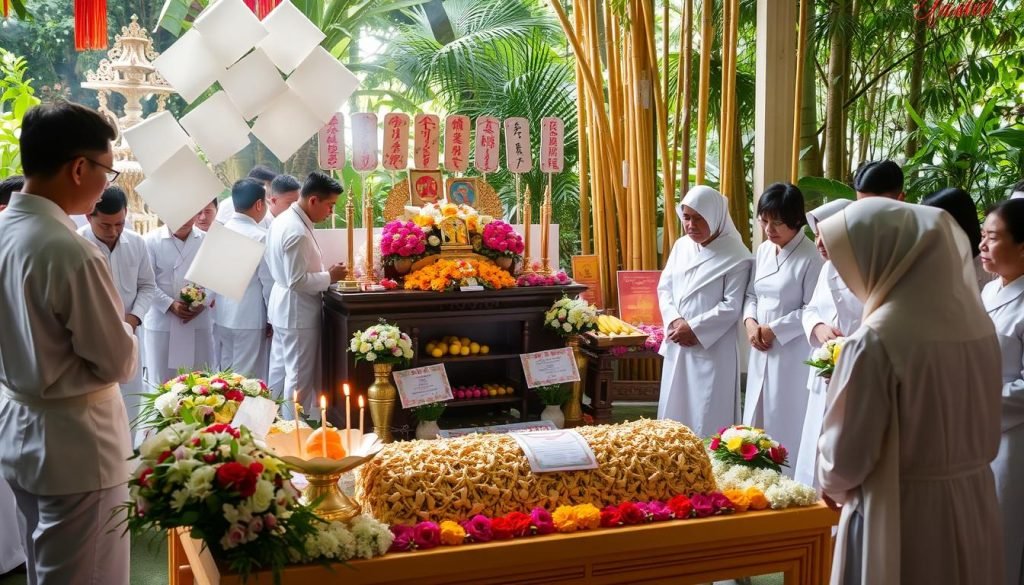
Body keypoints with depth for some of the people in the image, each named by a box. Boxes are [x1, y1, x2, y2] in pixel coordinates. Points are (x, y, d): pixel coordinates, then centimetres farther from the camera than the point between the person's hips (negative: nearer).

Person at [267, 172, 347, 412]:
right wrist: (330, 277, -14)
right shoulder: (298, 232, -24)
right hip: (298, 312, -10)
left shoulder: (284, 220, 7)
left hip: (284, 309, 10)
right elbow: (298, 281, -25)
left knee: (280, 370, 18)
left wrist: (325, 272, 10)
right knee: (299, 377, 1)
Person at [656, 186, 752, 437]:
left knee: (707, 417, -2)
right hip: (677, 344, 6)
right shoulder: (681, 246, 8)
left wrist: (694, 329, -16)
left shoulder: (736, 256, -10)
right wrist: (675, 321, -9)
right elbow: (664, 287, 8)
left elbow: (732, 306, -14)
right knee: (674, 409, 12)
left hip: (712, 348, -6)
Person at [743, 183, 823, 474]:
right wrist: (750, 322, -4)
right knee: (757, 420, 13)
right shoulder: (763, 250, 8)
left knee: (786, 423, 0)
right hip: (762, 351, 7)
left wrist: (774, 330, -14)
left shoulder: (811, 257, -15)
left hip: (793, 352, -7)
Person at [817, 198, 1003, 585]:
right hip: (974, 511, 6)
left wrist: (831, 484, 5)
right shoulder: (977, 323, -2)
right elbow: (987, 434, 10)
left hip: (901, 519, -6)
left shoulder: (876, 339, -22)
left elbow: (845, 459, -16)